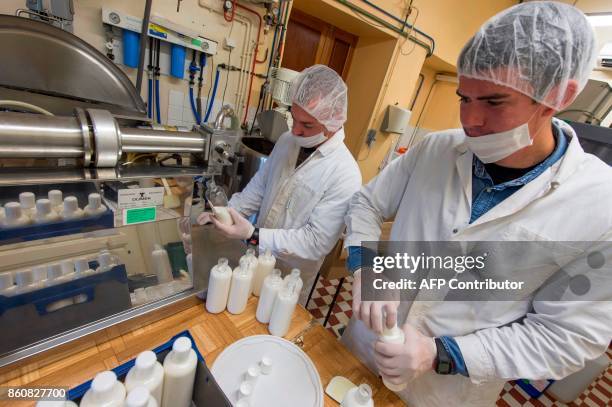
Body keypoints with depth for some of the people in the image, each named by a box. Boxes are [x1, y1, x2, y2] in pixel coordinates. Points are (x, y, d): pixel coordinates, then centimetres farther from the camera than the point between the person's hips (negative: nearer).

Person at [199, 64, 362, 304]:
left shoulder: (345, 176, -25)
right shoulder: (287, 141, -5)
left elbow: (317, 242, -25)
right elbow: (259, 186, 6)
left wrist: (252, 235, -29)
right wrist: (227, 212, -6)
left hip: (290, 276, -5)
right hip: (257, 256, 6)